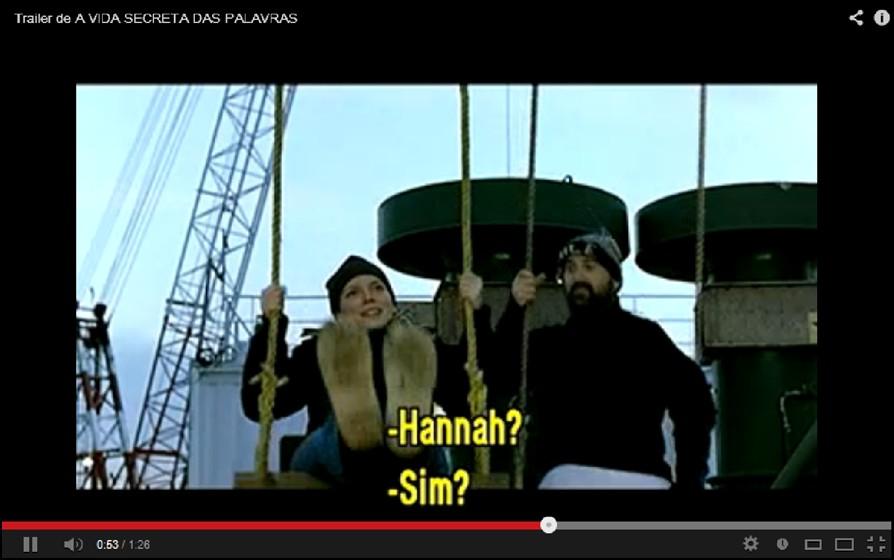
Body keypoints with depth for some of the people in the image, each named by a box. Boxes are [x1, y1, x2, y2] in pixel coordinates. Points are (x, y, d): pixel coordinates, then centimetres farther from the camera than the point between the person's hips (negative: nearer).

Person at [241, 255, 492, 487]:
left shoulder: (425, 350, 26)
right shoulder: (317, 351, 22)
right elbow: (260, 404, 11)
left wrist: (476, 313, 12)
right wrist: (270, 325, 9)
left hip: (409, 475, 1)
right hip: (332, 473, -1)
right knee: (346, 416, -32)